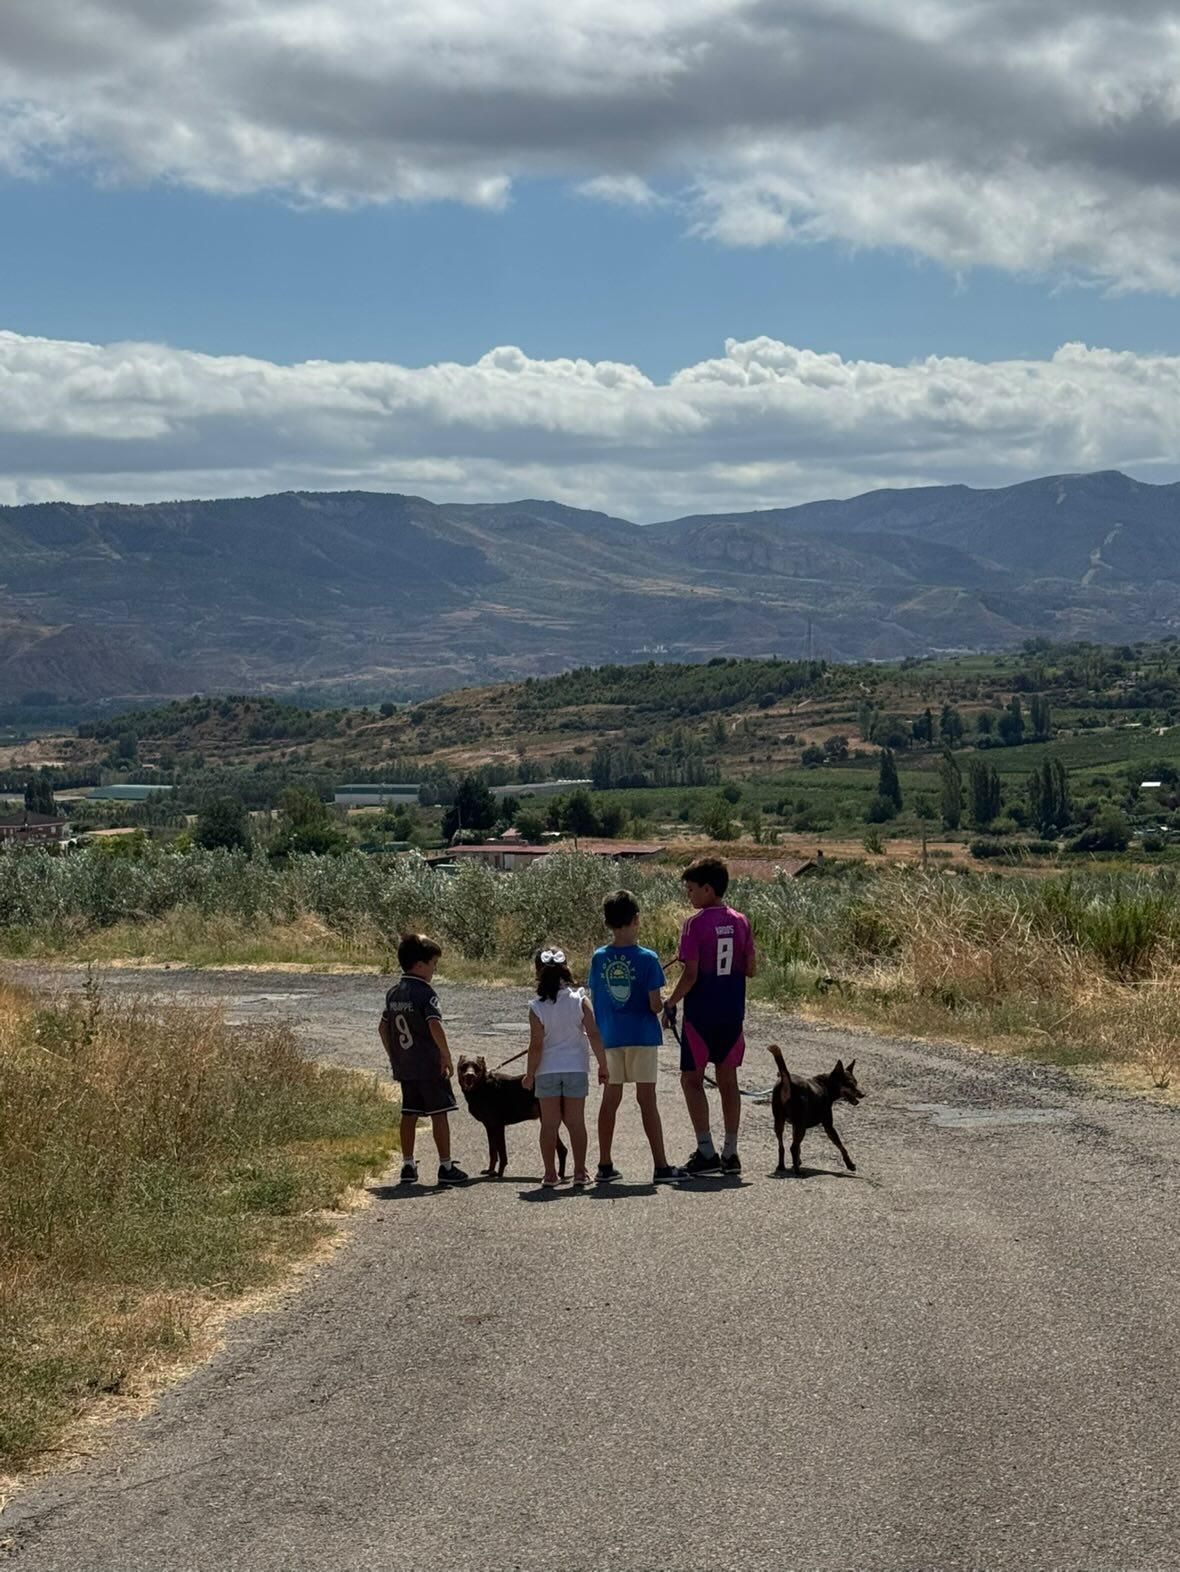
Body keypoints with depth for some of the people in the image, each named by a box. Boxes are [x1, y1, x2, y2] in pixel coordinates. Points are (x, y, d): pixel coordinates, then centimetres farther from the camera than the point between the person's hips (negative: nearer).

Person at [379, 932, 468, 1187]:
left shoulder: (394, 992, 9)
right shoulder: (425, 992, -15)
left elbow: (383, 1028, 15)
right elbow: (435, 1026, -25)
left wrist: (394, 1057, 21)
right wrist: (447, 1057, -16)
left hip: (404, 1066, 7)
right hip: (429, 1066, -7)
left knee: (409, 1114, 11)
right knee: (439, 1114, 0)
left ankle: (408, 1166, 13)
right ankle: (446, 1167, 2)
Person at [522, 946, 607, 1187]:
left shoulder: (537, 1008, -10)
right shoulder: (580, 1001, -6)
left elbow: (536, 1046, -10)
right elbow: (593, 1035, -8)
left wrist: (529, 1074, 1)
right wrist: (602, 1064, 2)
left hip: (548, 1071, -1)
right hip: (576, 1068, 1)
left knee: (549, 1124, 6)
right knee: (576, 1122, 9)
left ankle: (550, 1173, 6)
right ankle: (580, 1171, 8)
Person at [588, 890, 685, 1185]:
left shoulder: (599, 958, -1)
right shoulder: (646, 959, -12)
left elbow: (593, 1001, 4)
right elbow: (655, 1005, -13)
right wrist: (663, 1003, 9)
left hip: (609, 1037, 3)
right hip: (642, 1036, -3)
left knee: (610, 1098, 10)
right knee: (647, 1099, 0)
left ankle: (605, 1166, 14)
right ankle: (661, 1166, 2)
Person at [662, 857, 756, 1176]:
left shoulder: (696, 923, -13)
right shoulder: (739, 922, 4)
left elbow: (690, 976, -16)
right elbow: (751, 969, 7)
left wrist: (670, 1004, -3)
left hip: (701, 1013, -6)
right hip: (733, 1012, 6)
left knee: (692, 1079, 3)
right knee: (727, 1079, 11)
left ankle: (706, 1152, -3)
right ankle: (731, 1153, 11)